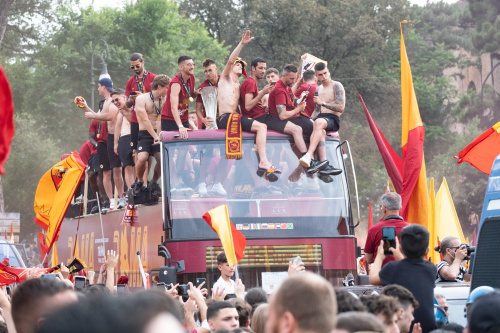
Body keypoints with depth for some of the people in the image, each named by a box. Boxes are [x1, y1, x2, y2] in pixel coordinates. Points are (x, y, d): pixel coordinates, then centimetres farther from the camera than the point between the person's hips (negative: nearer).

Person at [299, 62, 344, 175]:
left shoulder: (336, 86, 2)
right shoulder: (318, 89, 24)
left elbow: (341, 108, -9)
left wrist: (322, 103, -17)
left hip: (333, 119, -5)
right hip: (320, 118, 5)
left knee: (319, 123, -39)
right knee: (320, 131, -33)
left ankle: (309, 156, -56)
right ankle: (323, 160, -50)